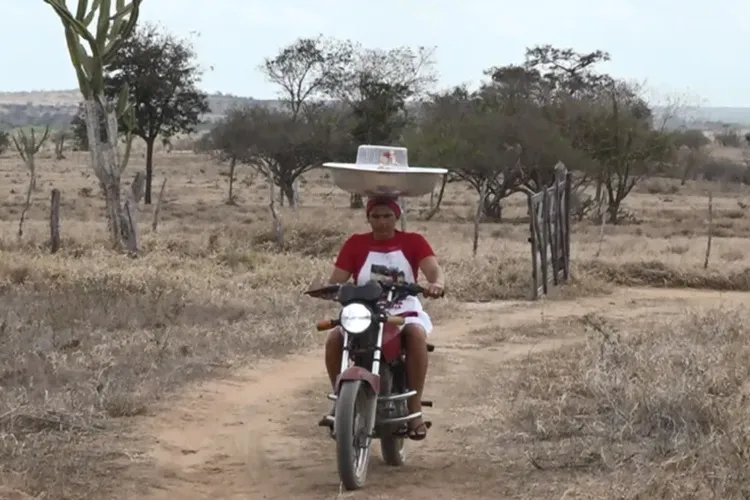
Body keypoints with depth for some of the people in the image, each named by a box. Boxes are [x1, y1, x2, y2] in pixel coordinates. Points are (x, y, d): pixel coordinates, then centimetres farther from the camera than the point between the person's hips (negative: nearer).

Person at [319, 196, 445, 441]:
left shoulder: (413, 242, 4)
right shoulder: (356, 244, 6)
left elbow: (433, 268, -12)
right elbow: (336, 280, -1)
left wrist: (436, 283, -36)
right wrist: (331, 288, -26)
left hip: (405, 314, -1)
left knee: (416, 334, -36)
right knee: (334, 339, -28)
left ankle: (414, 408, -30)